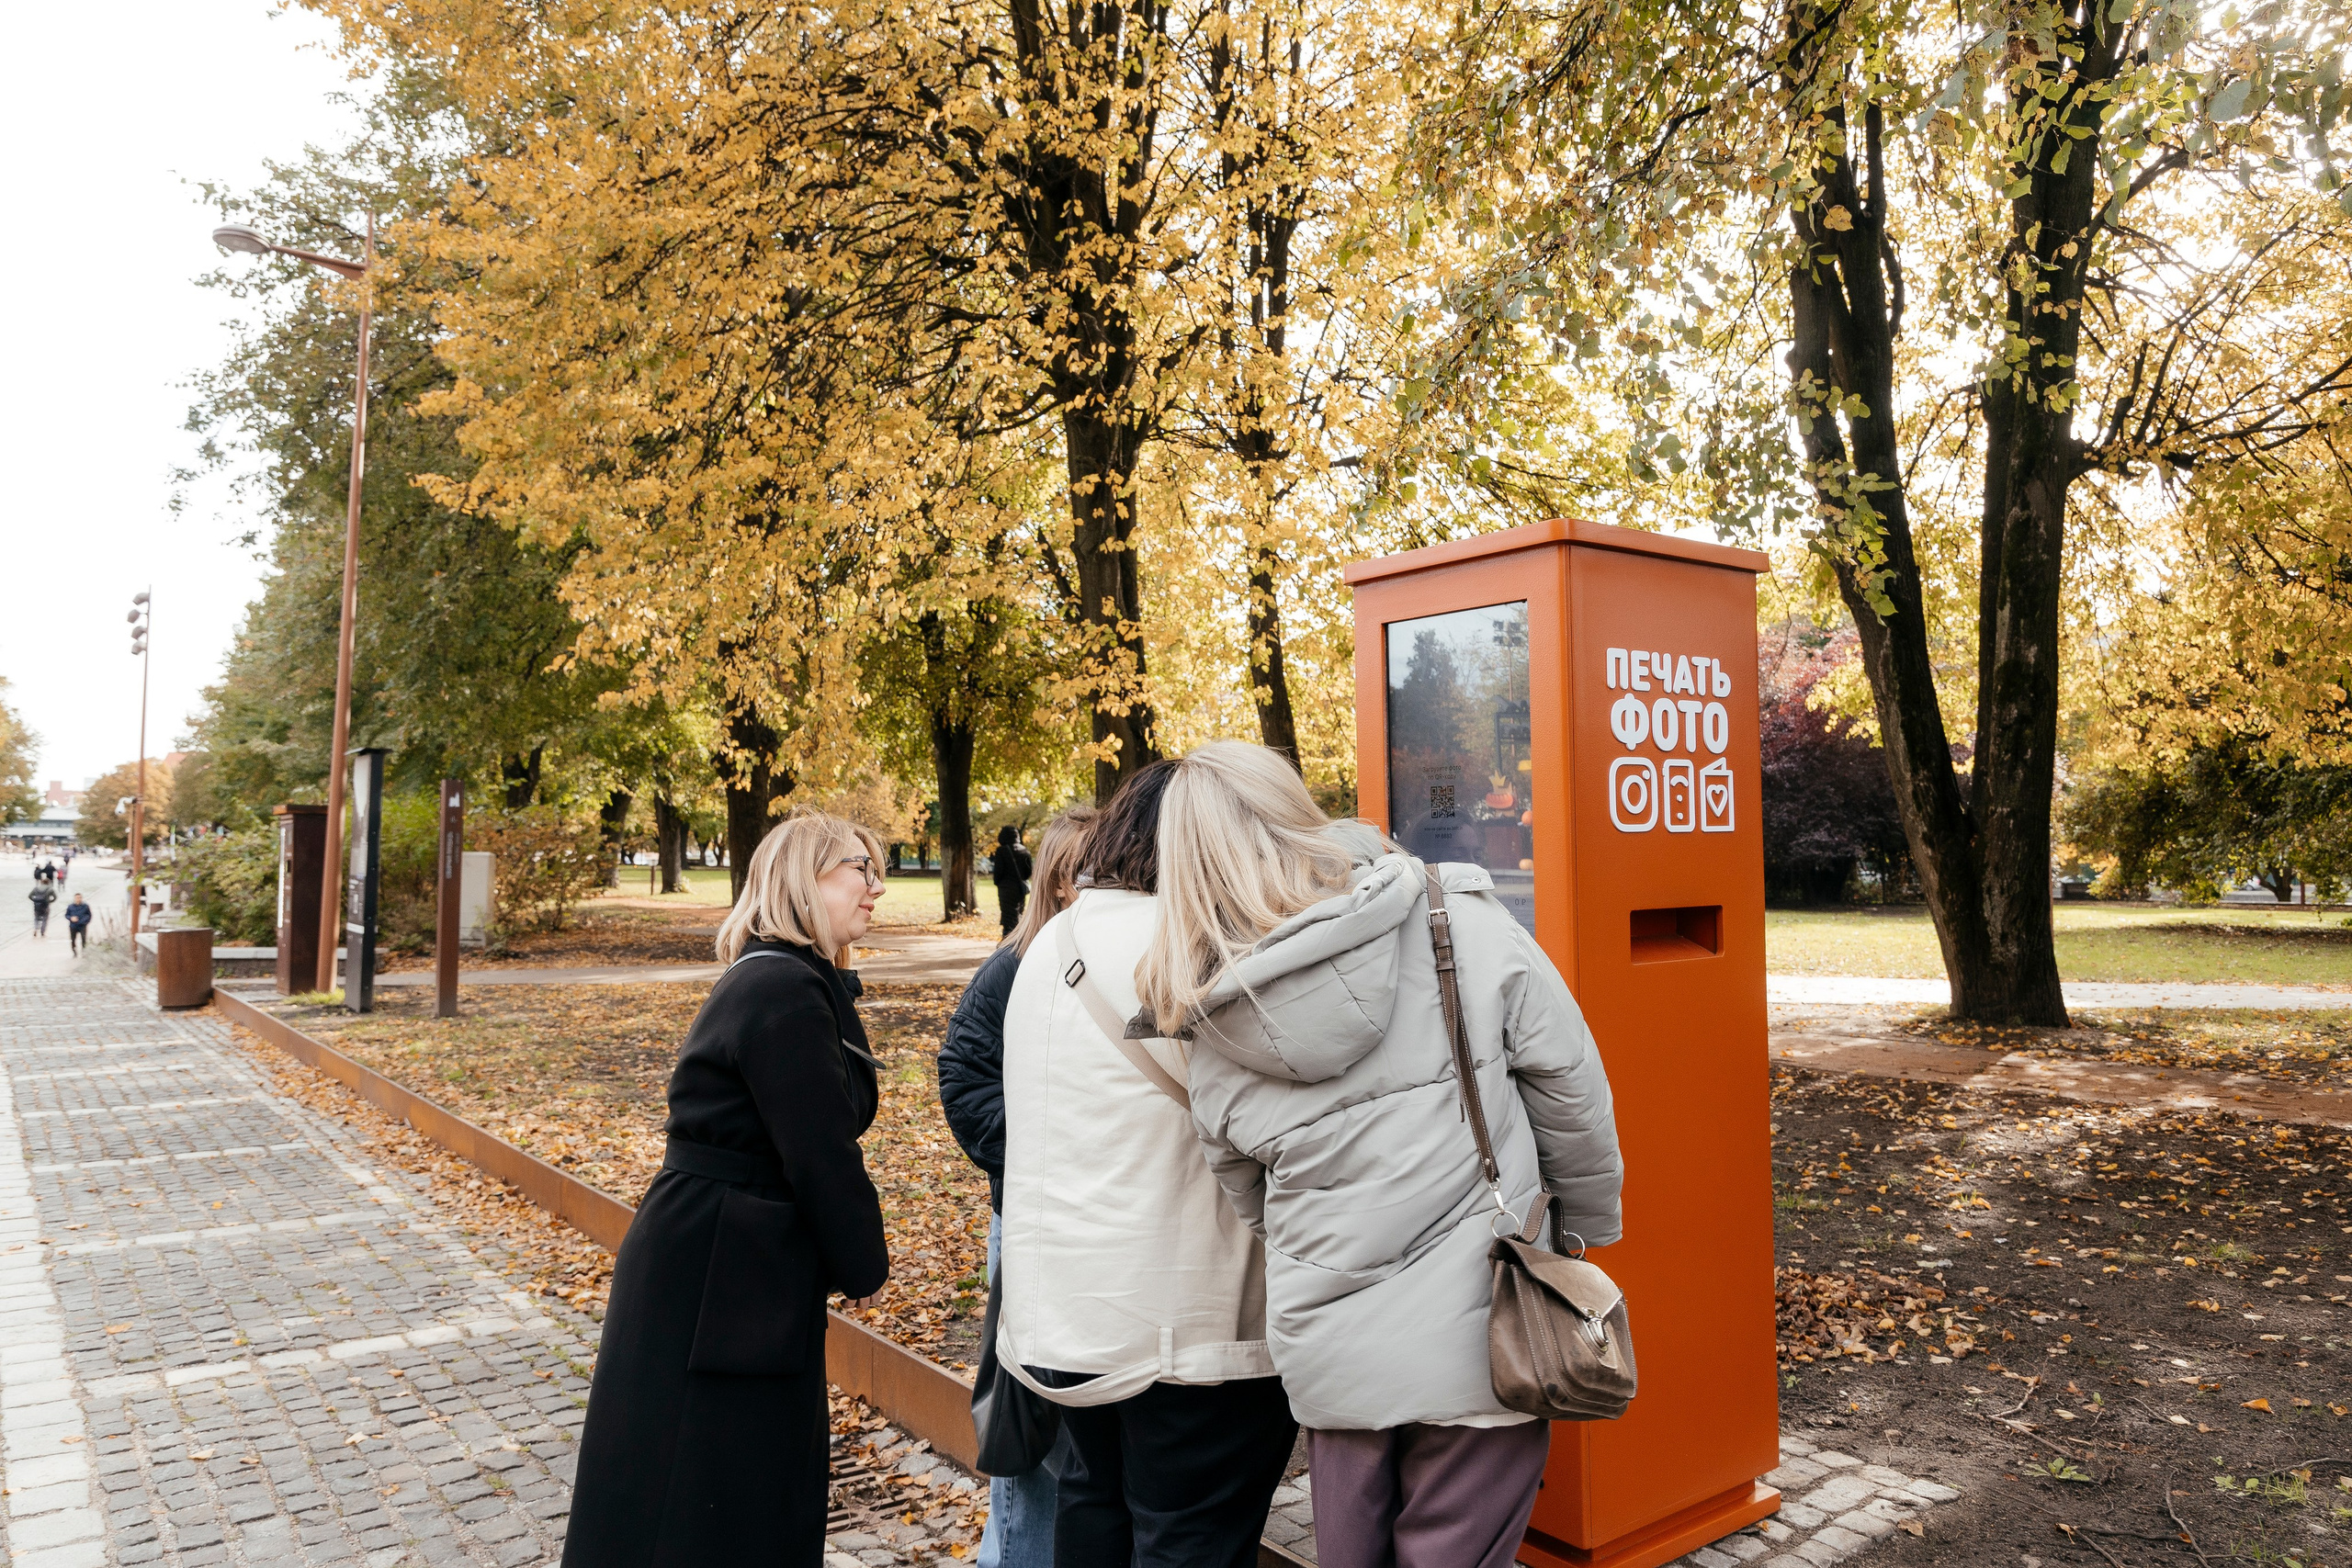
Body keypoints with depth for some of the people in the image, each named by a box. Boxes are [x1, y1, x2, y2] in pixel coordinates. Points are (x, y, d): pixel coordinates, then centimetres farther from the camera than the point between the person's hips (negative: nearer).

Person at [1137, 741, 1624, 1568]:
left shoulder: (1212, 1032, -4)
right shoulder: (1464, 924, -11)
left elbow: (1248, 1197, 7)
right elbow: (1569, 1088, -4)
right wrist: (1586, 1230, 11)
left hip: (1329, 1358, 3)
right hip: (1477, 1338, -2)